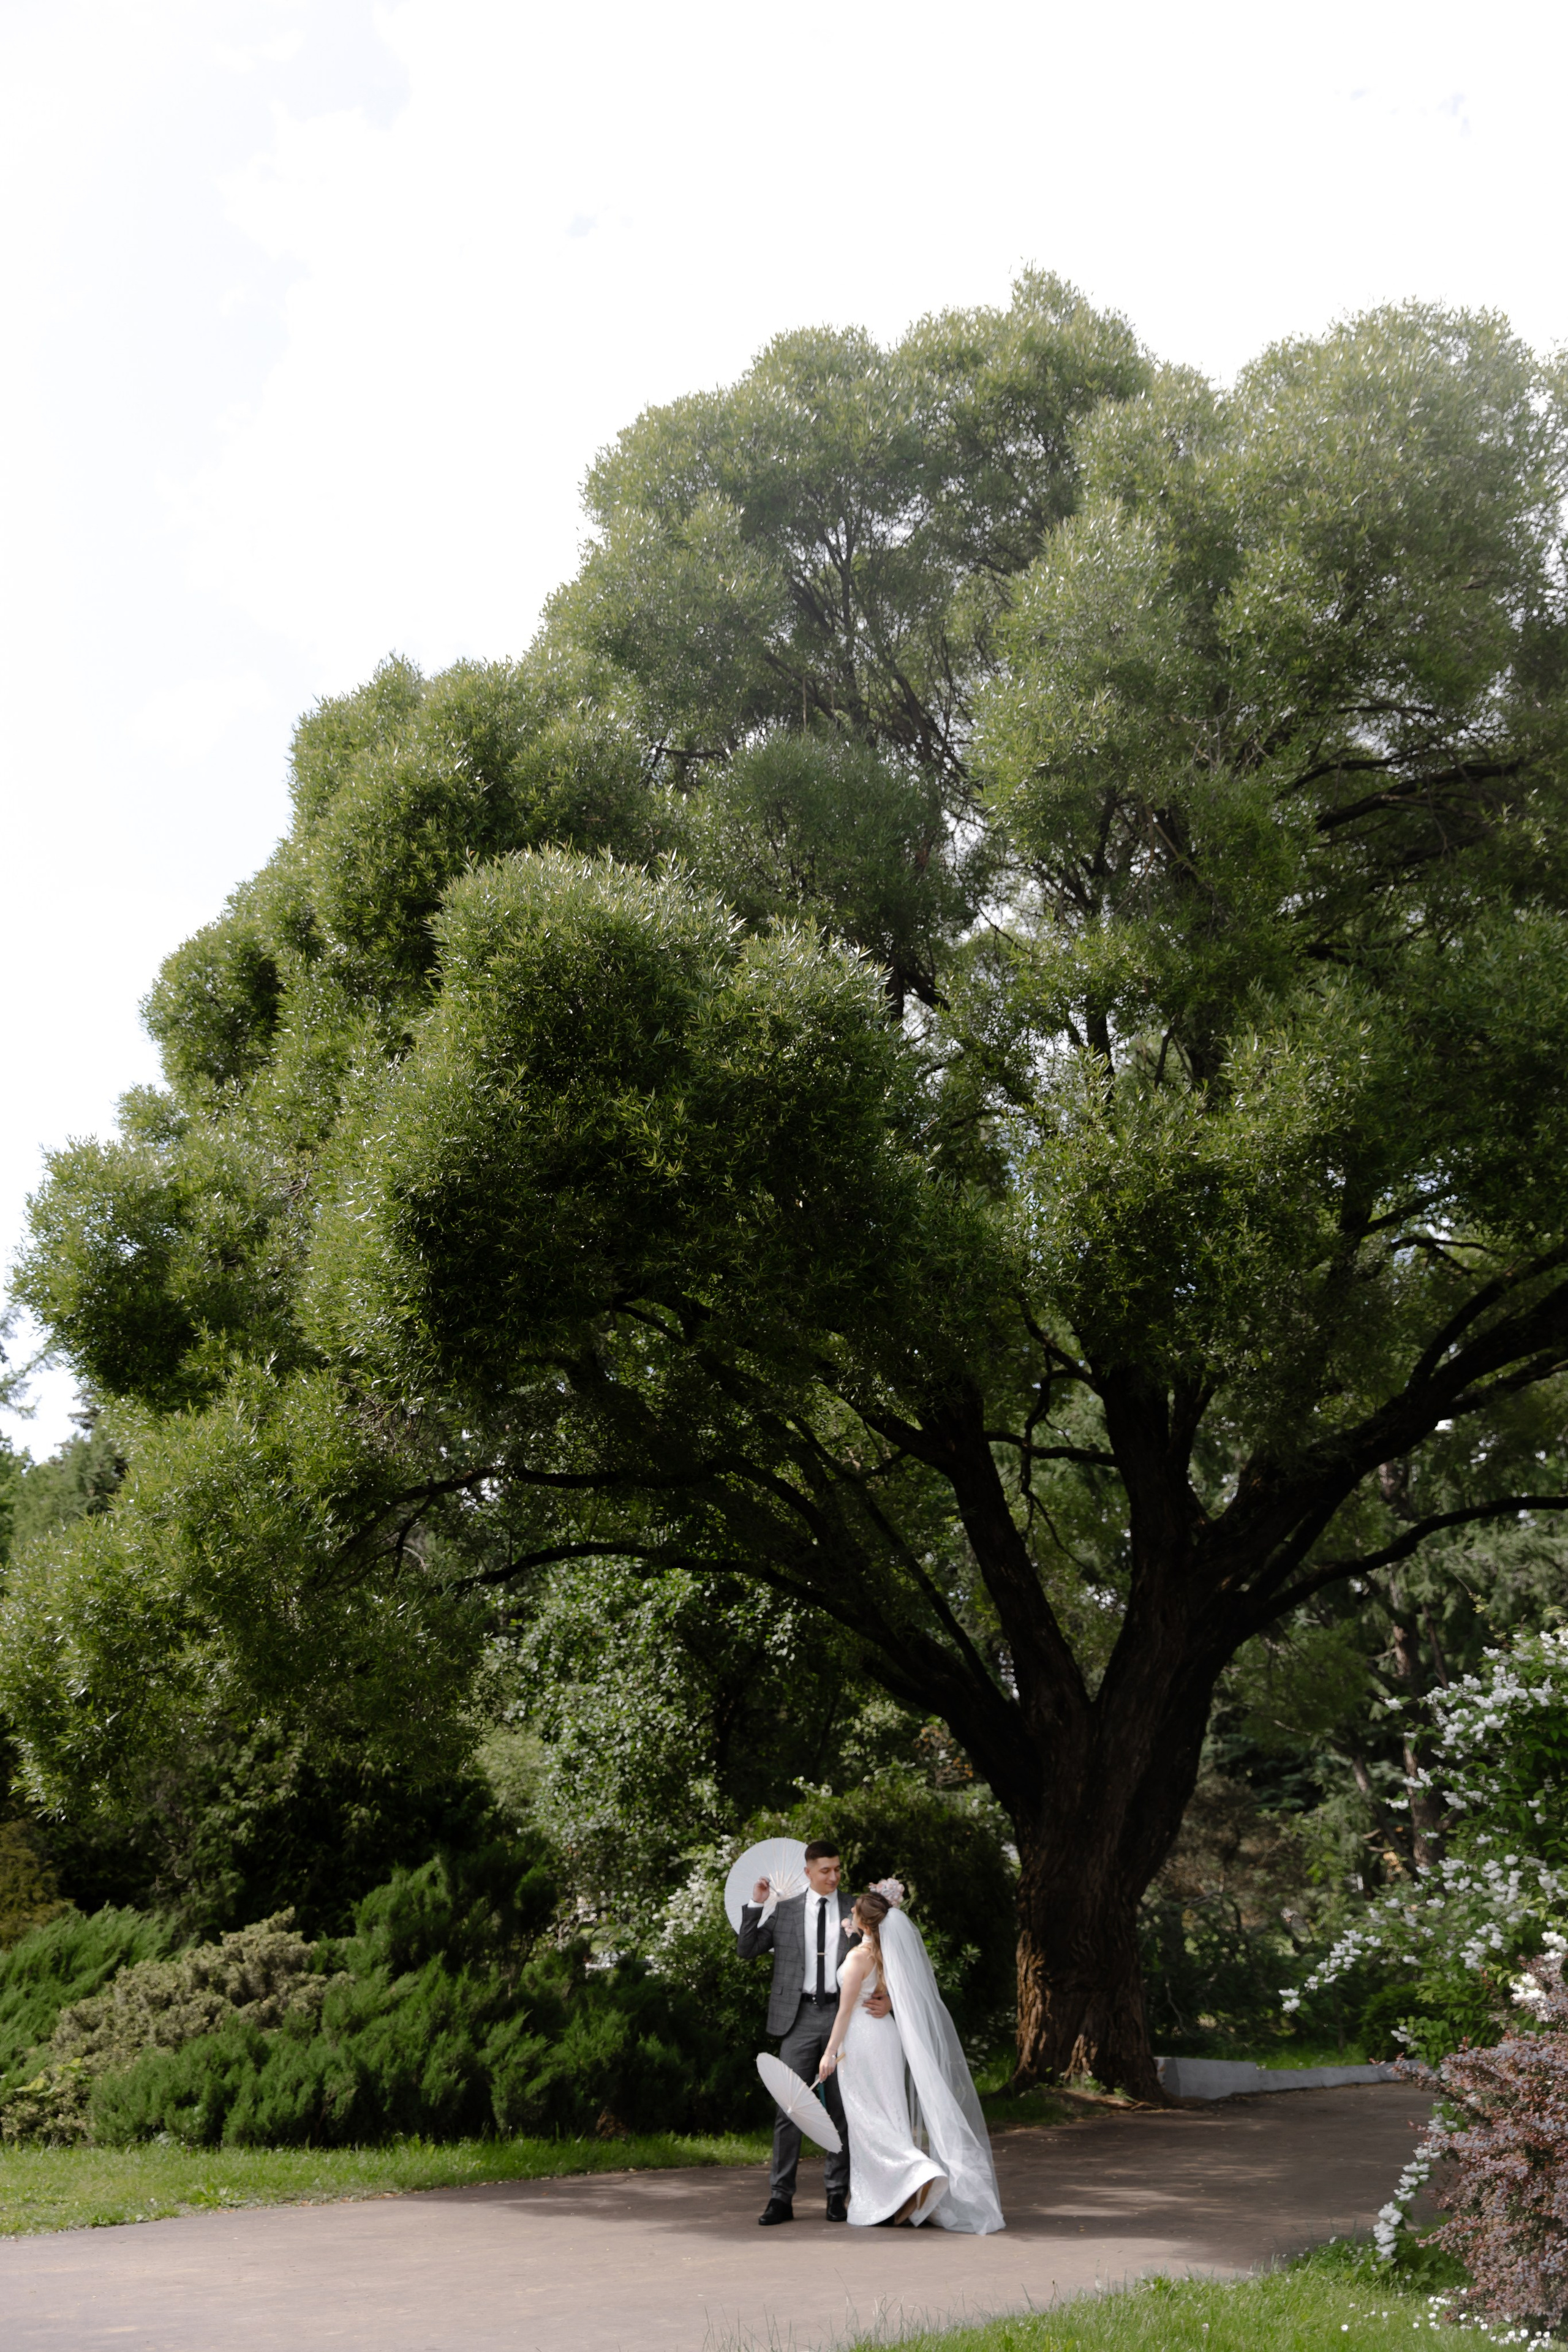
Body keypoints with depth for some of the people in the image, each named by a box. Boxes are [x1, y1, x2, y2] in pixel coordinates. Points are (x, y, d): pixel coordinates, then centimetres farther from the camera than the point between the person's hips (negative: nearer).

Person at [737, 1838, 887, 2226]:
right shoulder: (785, 1910, 8)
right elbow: (746, 1949, 6)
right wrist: (755, 1905, -5)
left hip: (843, 2014, 1)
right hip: (800, 2016, 0)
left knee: (841, 2107, 5)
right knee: (788, 2106, -4)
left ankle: (838, 2195, 15)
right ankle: (781, 2197, 2)